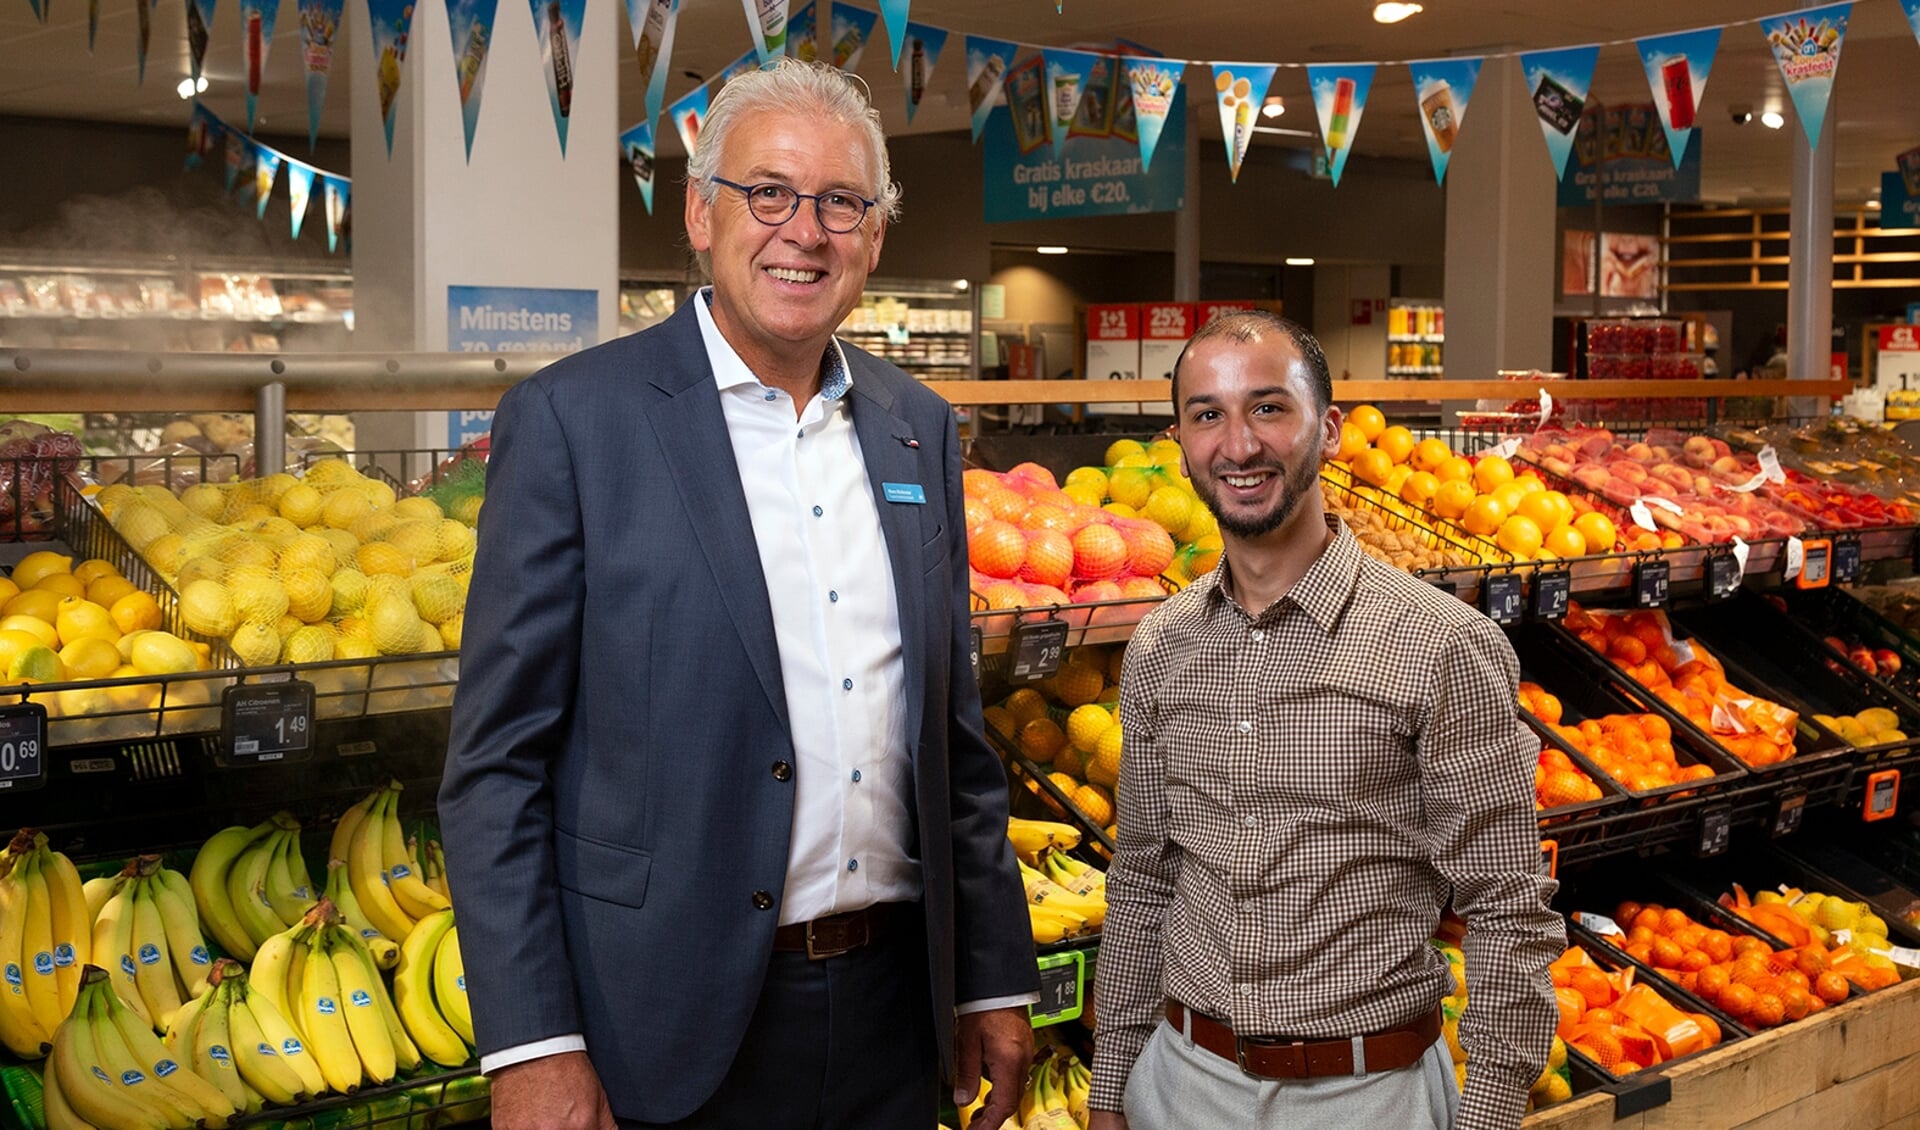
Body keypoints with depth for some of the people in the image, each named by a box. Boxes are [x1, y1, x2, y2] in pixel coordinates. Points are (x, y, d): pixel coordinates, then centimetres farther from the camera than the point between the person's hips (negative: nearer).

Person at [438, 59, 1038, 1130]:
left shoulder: (922, 428, 7)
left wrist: (995, 977, 10)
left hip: (893, 1007, 5)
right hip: (669, 1027, -4)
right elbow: (498, 759, -10)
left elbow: (957, 736, 12)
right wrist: (532, 1044, -14)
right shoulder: (571, 417, -9)